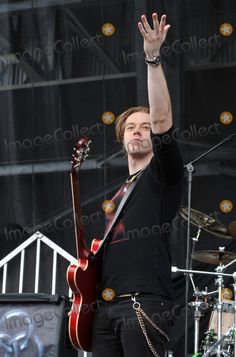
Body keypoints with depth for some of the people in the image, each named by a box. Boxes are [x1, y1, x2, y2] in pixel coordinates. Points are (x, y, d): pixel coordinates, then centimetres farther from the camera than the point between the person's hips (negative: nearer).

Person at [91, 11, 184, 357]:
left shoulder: (163, 175, 4)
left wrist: (153, 58, -20)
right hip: (105, 306, 7)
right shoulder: (119, 192, 26)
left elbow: (162, 119, -12)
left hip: (145, 306, -7)